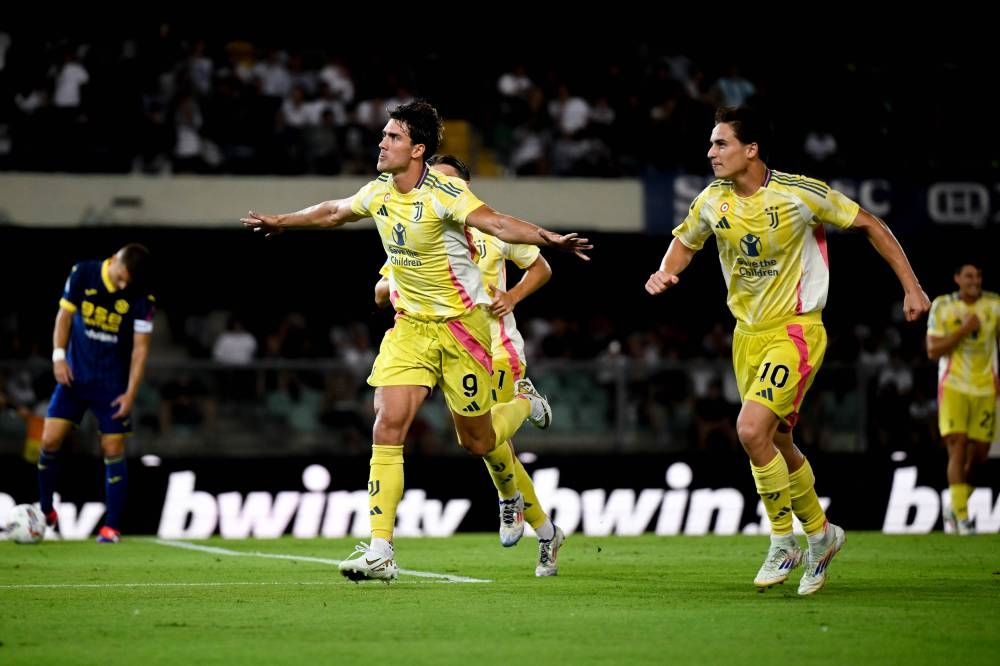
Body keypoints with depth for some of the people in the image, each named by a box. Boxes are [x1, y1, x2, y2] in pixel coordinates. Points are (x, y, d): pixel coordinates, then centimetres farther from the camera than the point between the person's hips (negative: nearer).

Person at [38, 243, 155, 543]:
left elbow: (140, 347, -9)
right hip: (75, 374, 2)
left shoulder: (142, 298, -13)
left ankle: (112, 527, 5)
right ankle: (45, 511, 13)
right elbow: (65, 314, 2)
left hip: (112, 384, -2)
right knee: (50, 440, -6)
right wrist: (59, 355, -8)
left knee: (113, 450, -3)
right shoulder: (83, 274, -9)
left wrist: (131, 392, -12)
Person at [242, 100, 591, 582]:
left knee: (477, 441, 4)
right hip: (410, 326, 5)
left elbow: (496, 223, -33)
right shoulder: (379, 192, 2)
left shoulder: (443, 192, -18)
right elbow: (333, 212, 23)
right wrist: (280, 222, 35)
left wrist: (549, 238, -49)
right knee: (388, 425, -12)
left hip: (460, 324, -5)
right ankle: (379, 550, -14)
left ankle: (524, 405, 41)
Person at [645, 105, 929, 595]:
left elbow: (870, 225, -4)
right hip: (748, 334, 6)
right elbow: (685, 243, 19)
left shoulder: (799, 193, -15)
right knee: (777, 444, 11)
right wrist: (665, 274, -4)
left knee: (751, 429, -21)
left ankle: (783, 542, -4)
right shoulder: (711, 201, -1)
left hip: (796, 329, -6)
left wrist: (911, 287, -5)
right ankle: (819, 534, 33)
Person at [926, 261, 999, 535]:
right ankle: (962, 518, -12)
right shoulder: (942, 306, -4)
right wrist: (963, 330, -18)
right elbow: (933, 351, -7)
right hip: (953, 387, -3)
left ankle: (954, 508, 25)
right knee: (958, 448, -14)